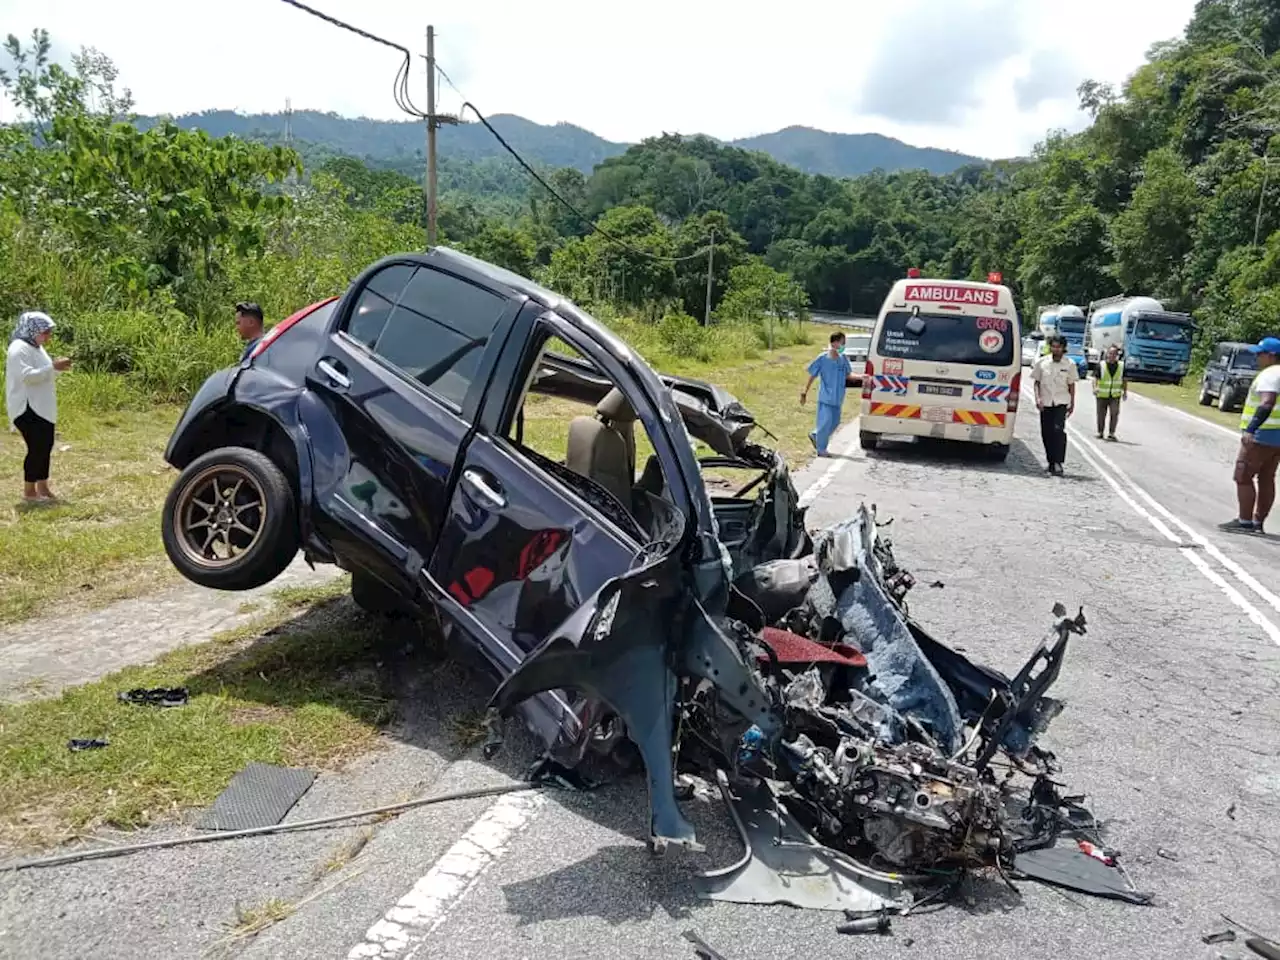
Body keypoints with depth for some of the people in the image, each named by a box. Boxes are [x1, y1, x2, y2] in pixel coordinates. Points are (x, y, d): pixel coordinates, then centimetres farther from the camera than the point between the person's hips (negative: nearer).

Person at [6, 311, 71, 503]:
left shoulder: (36, 347, 15)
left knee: (45, 446, 12)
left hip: (42, 408, 10)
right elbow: (27, 376, -26)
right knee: (36, 448, -7)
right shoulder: (20, 349, -16)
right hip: (28, 409, -10)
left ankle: (42, 488, 22)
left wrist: (57, 367, 3)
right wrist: (53, 367, -27)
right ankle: (29, 492, 1)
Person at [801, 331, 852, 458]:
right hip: (826, 396, -6)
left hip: (838, 398, 6)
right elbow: (812, 376, -3)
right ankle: (821, 449, 10)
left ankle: (814, 435, 35)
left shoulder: (843, 359, 5)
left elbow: (848, 375, 7)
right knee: (825, 422, -4)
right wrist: (805, 392, -2)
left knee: (835, 422, 13)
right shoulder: (822, 358, -9)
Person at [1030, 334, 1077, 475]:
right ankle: (1051, 462, 17)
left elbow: (1071, 385, 8)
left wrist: (1072, 404, 7)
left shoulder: (1069, 364, 3)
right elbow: (1036, 382, 8)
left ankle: (1058, 462, -16)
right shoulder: (1041, 362, 3)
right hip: (1045, 403, 2)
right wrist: (1038, 398, -4)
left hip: (1061, 402, -2)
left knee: (1059, 430, -17)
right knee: (1046, 433, 4)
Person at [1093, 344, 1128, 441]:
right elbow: (1095, 378, -10)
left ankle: (1111, 433, -6)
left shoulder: (1121, 365, 4)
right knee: (1101, 415, 6)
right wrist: (1095, 388, -27)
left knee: (1115, 413, -13)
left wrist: (1125, 392, 7)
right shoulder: (1101, 365, -4)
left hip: (1115, 395, 1)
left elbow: (1124, 379, 12)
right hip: (1102, 395, -1)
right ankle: (1100, 432, 22)